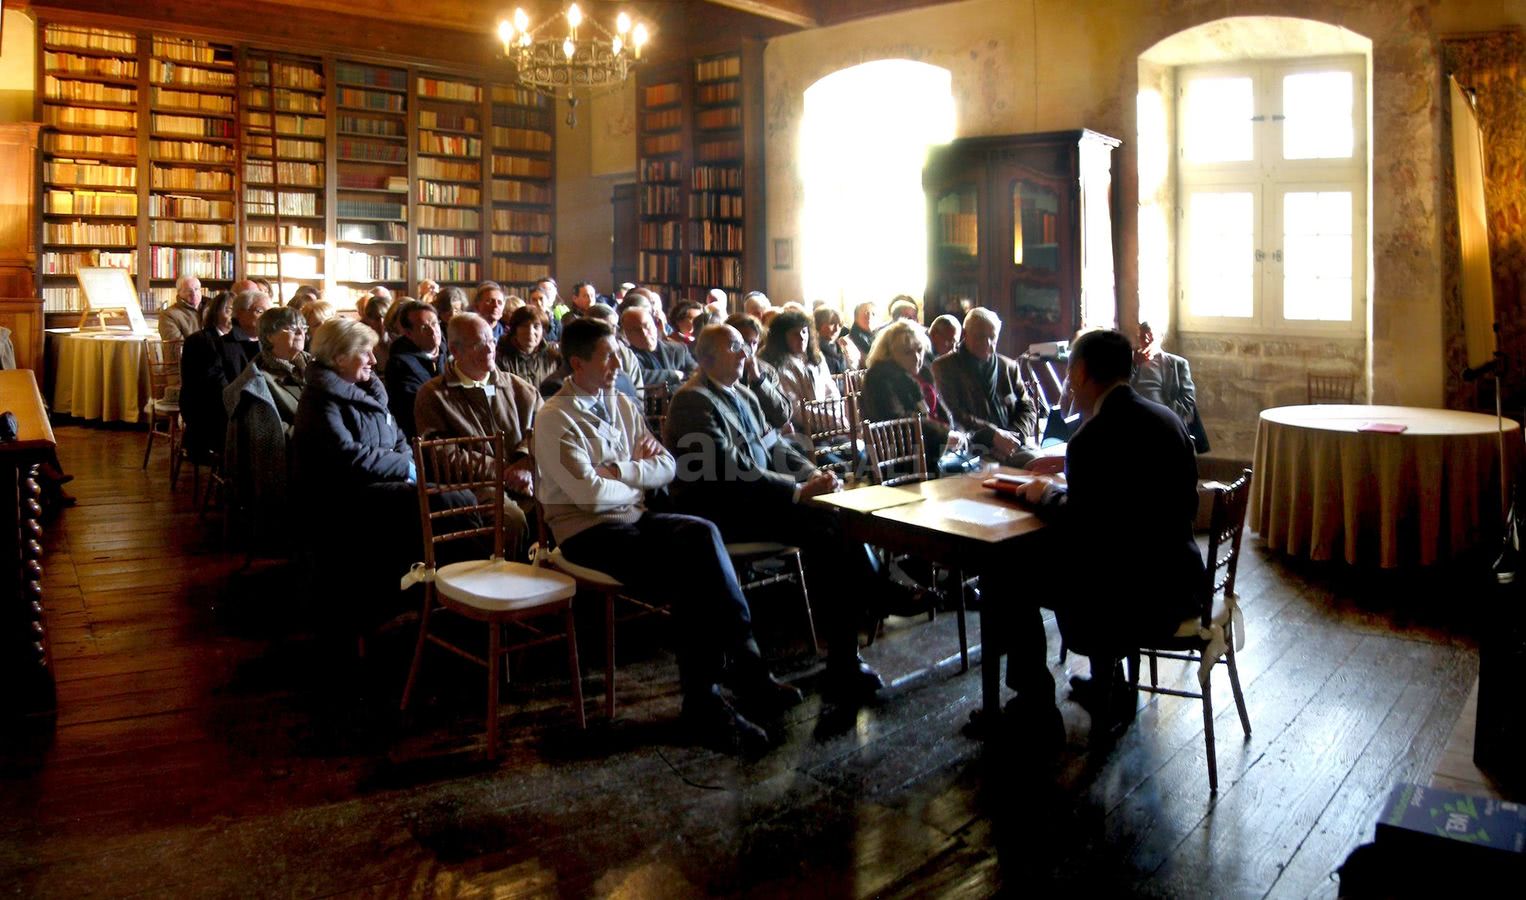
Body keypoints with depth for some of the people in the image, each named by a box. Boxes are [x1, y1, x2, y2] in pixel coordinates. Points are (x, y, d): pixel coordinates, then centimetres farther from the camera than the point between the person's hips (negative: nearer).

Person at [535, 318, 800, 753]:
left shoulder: (622, 405, 15)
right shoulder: (554, 419, -7)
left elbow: (667, 467, 9)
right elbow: (588, 491, -17)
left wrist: (617, 470, -7)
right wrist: (638, 480, 0)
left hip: (633, 518, 6)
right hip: (587, 530, -6)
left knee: (701, 533, -26)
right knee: (695, 580, -28)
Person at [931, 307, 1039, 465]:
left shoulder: (1009, 366, 23)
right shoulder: (944, 367, 9)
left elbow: (1028, 408, 18)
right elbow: (953, 415, -2)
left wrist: (1015, 435, -4)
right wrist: (992, 434, -12)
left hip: (1012, 444, 5)